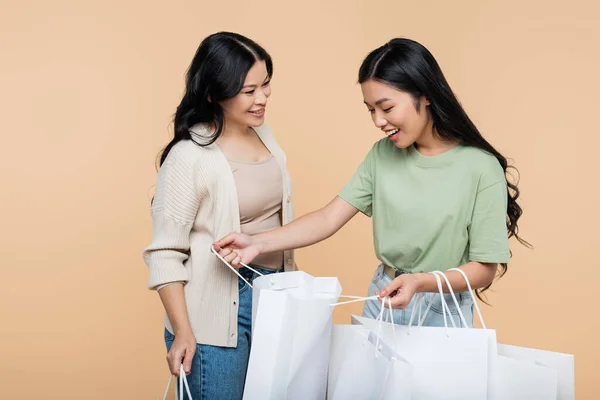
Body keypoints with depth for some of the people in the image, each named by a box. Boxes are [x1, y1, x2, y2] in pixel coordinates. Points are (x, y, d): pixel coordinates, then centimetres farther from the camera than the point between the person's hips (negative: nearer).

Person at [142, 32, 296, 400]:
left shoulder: (263, 134, 5)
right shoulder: (189, 157, -16)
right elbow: (166, 253, -15)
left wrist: (291, 271, 19)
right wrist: (183, 332, -17)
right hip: (220, 310, -7)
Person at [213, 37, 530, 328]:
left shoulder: (480, 168, -17)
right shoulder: (382, 155, -2)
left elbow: (485, 269, -14)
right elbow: (329, 218, -8)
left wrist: (420, 282, -30)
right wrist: (258, 244, -21)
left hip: (442, 312, -4)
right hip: (382, 299, 5)